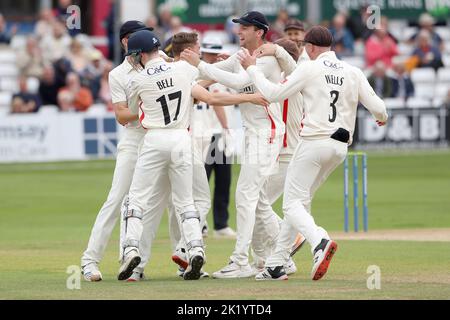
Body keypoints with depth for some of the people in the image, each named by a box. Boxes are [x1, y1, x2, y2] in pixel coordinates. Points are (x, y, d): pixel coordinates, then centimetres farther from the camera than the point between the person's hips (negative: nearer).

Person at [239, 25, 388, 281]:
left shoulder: (310, 69, -4)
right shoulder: (353, 72, 8)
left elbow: (274, 94, -4)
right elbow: (377, 107, 3)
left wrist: (252, 68, 9)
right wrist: (382, 117, 27)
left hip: (314, 143, -6)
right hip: (341, 147, 6)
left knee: (293, 203, -5)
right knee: (301, 201, 17)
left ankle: (320, 242, -35)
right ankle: (276, 264, 17)